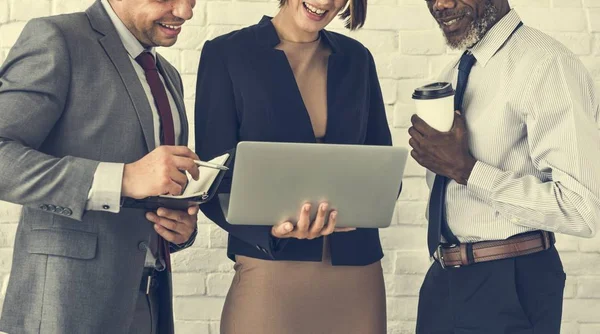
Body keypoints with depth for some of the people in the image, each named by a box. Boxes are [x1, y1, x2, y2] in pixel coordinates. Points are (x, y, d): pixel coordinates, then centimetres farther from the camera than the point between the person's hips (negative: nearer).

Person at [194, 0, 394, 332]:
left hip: (357, 275, 4)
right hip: (269, 276, -3)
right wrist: (272, 227, -24)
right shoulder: (226, 54, -3)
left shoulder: (357, 59, 8)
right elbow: (215, 183, -6)